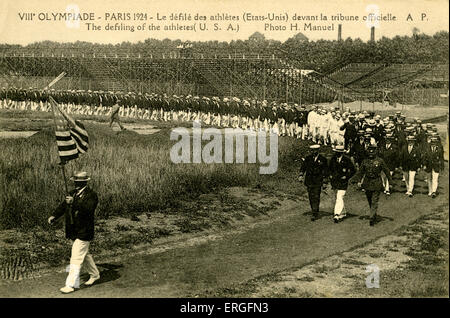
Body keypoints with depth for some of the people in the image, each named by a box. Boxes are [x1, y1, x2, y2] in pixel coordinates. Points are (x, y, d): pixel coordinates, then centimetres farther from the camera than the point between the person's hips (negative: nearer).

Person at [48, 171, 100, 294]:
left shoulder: (91, 195, -12)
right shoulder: (73, 193, 11)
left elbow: (88, 208, -29)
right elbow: (63, 206, 8)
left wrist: (74, 203, -41)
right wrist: (54, 216, -9)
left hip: (84, 232, -8)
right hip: (73, 232, 8)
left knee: (76, 258, -8)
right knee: (84, 255, 22)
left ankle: (71, 285, -3)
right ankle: (94, 274, 40)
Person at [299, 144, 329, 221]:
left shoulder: (322, 159, 0)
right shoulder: (308, 158, 6)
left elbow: (325, 171, 4)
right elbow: (303, 167, 11)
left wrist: (325, 182, 1)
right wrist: (301, 175, -6)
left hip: (318, 182, -3)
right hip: (309, 181, 3)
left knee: (316, 197, -10)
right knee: (311, 197, 7)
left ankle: (315, 214, -9)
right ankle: (314, 211, 22)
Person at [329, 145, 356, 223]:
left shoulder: (347, 160, -7)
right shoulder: (333, 159, 6)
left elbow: (353, 170, 0)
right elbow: (330, 169, 21)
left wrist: (346, 177, -6)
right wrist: (331, 177, 12)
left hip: (343, 182, -5)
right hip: (334, 182, 5)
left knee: (339, 198, -14)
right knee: (338, 198, 13)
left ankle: (337, 215, -19)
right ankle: (343, 213, 28)